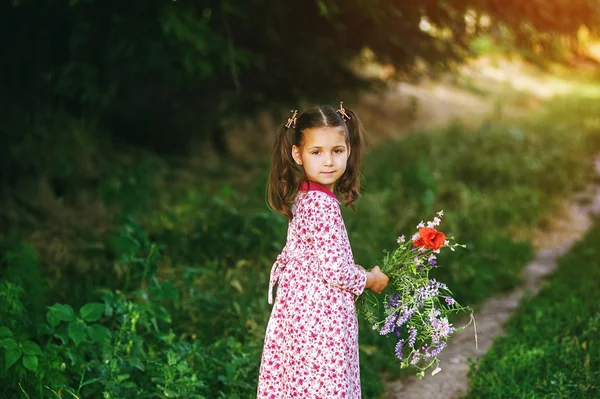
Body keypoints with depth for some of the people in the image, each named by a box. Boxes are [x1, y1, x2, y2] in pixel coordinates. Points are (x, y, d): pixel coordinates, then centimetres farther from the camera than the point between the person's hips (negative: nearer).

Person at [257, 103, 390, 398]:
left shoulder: (302, 198, 7)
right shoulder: (323, 206, -20)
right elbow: (336, 270, -22)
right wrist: (371, 280, -4)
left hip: (297, 306, 9)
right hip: (322, 316, -9)